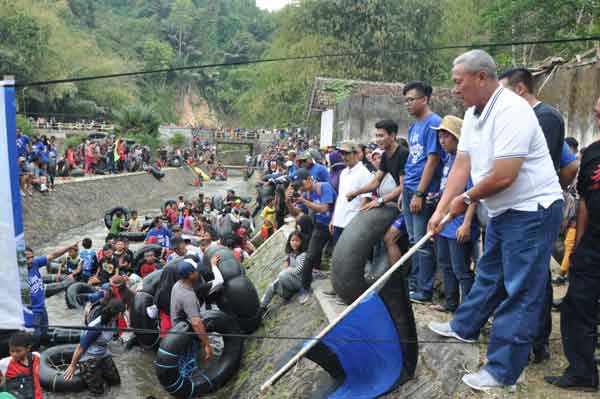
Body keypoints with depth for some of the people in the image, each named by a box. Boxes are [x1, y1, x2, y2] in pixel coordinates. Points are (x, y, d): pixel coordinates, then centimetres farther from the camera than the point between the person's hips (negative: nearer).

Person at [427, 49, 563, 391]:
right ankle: (466, 327, 43)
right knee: (489, 275, 24)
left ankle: (503, 371, 6)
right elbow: (462, 166, 5)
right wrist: (441, 210, -2)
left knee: (520, 292, -2)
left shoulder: (511, 110, -24)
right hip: (503, 210, 9)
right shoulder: (473, 114, 6)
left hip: (532, 211, -9)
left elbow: (503, 176, -29)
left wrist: (466, 199, -12)